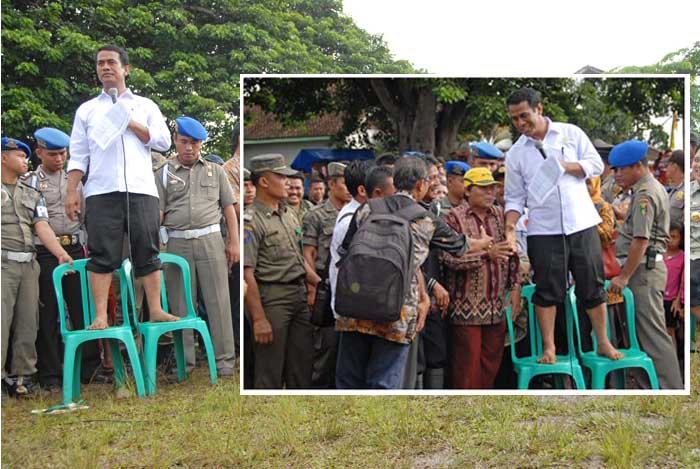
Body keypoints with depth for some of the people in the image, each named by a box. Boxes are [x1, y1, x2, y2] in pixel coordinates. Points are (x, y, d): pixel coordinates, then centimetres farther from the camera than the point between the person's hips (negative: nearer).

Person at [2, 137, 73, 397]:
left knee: (27, 322, 4)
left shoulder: (32, 194, 18)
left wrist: (61, 253, -8)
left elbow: (42, 226, 7)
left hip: (29, 265, 5)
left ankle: (21, 375, 11)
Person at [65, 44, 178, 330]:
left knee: (148, 252, -2)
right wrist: (71, 191, 0)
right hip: (101, 191, 0)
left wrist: (131, 124, -2)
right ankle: (100, 317, -7)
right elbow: (78, 155, 11)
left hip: (141, 189, 0)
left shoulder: (145, 106, 19)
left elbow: (163, 141, 8)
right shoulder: (87, 110, 18)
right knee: (102, 254, -6)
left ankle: (156, 310, 0)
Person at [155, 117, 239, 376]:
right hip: (177, 243, 0)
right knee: (180, 303, 4)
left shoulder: (215, 171, 11)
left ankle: (224, 358, 4)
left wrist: (233, 242, 3)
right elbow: (157, 213, 3)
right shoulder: (164, 174, 9)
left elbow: (228, 208, 10)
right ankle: (184, 360, 12)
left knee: (218, 300, -2)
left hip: (210, 241, 0)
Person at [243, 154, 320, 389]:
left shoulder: (289, 215, 14)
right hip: (272, 299, -8)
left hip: (300, 296, 8)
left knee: (302, 368, 14)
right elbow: (247, 274, -17)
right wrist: (258, 319, -21)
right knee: (270, 373, -1)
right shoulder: (251, 221, -13)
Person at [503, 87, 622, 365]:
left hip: (581, 224, 0)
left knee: (593, 285, 5)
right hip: (543, 230, 0)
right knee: (547, 289, 0)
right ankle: (549, 348, 9)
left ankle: (603, 343, 16)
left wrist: (565, 166, -12)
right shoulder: (516, 154, 5)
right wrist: (510, 227, -12)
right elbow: (514, 198, 4)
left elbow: (596, 165, 3)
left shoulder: (571, 133, 5)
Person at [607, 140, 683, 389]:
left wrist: (624, 277, -20)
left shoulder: (645, 195, -15)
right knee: (643, 330, 11)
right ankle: (648, 386, 15)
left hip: (644, 268, -11)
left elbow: (641, 240, -21)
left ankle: (670, 388, -8)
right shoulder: (653, 188, 18)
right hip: (647, 268, 11)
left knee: (652, 333, -9)